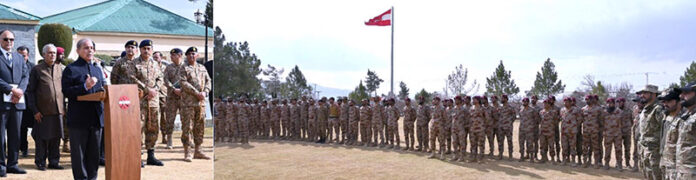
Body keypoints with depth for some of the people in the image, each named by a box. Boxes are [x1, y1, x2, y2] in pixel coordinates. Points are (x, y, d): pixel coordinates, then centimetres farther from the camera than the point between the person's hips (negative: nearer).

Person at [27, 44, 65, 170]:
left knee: (56, 137, 6)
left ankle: (54, 161, 16)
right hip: (43, 111, -3)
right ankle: (40, 162, 13)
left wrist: (64, 107, 8)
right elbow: (30, 91, 1)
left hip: (58, 110, 3)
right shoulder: (36, 70, 2)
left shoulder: (62, 69, 11)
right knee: (42, 138, 2)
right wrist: (35, 111, -6)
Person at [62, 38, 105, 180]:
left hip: (96, 118, 6)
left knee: (94, 152, 11)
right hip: (79, 118, -6)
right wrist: (85, 87, -21)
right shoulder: (71, 69, -1)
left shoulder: (97, 70, 19)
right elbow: (66, 91, -10)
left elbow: (103, 88, 22)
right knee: (79, 153, 1)